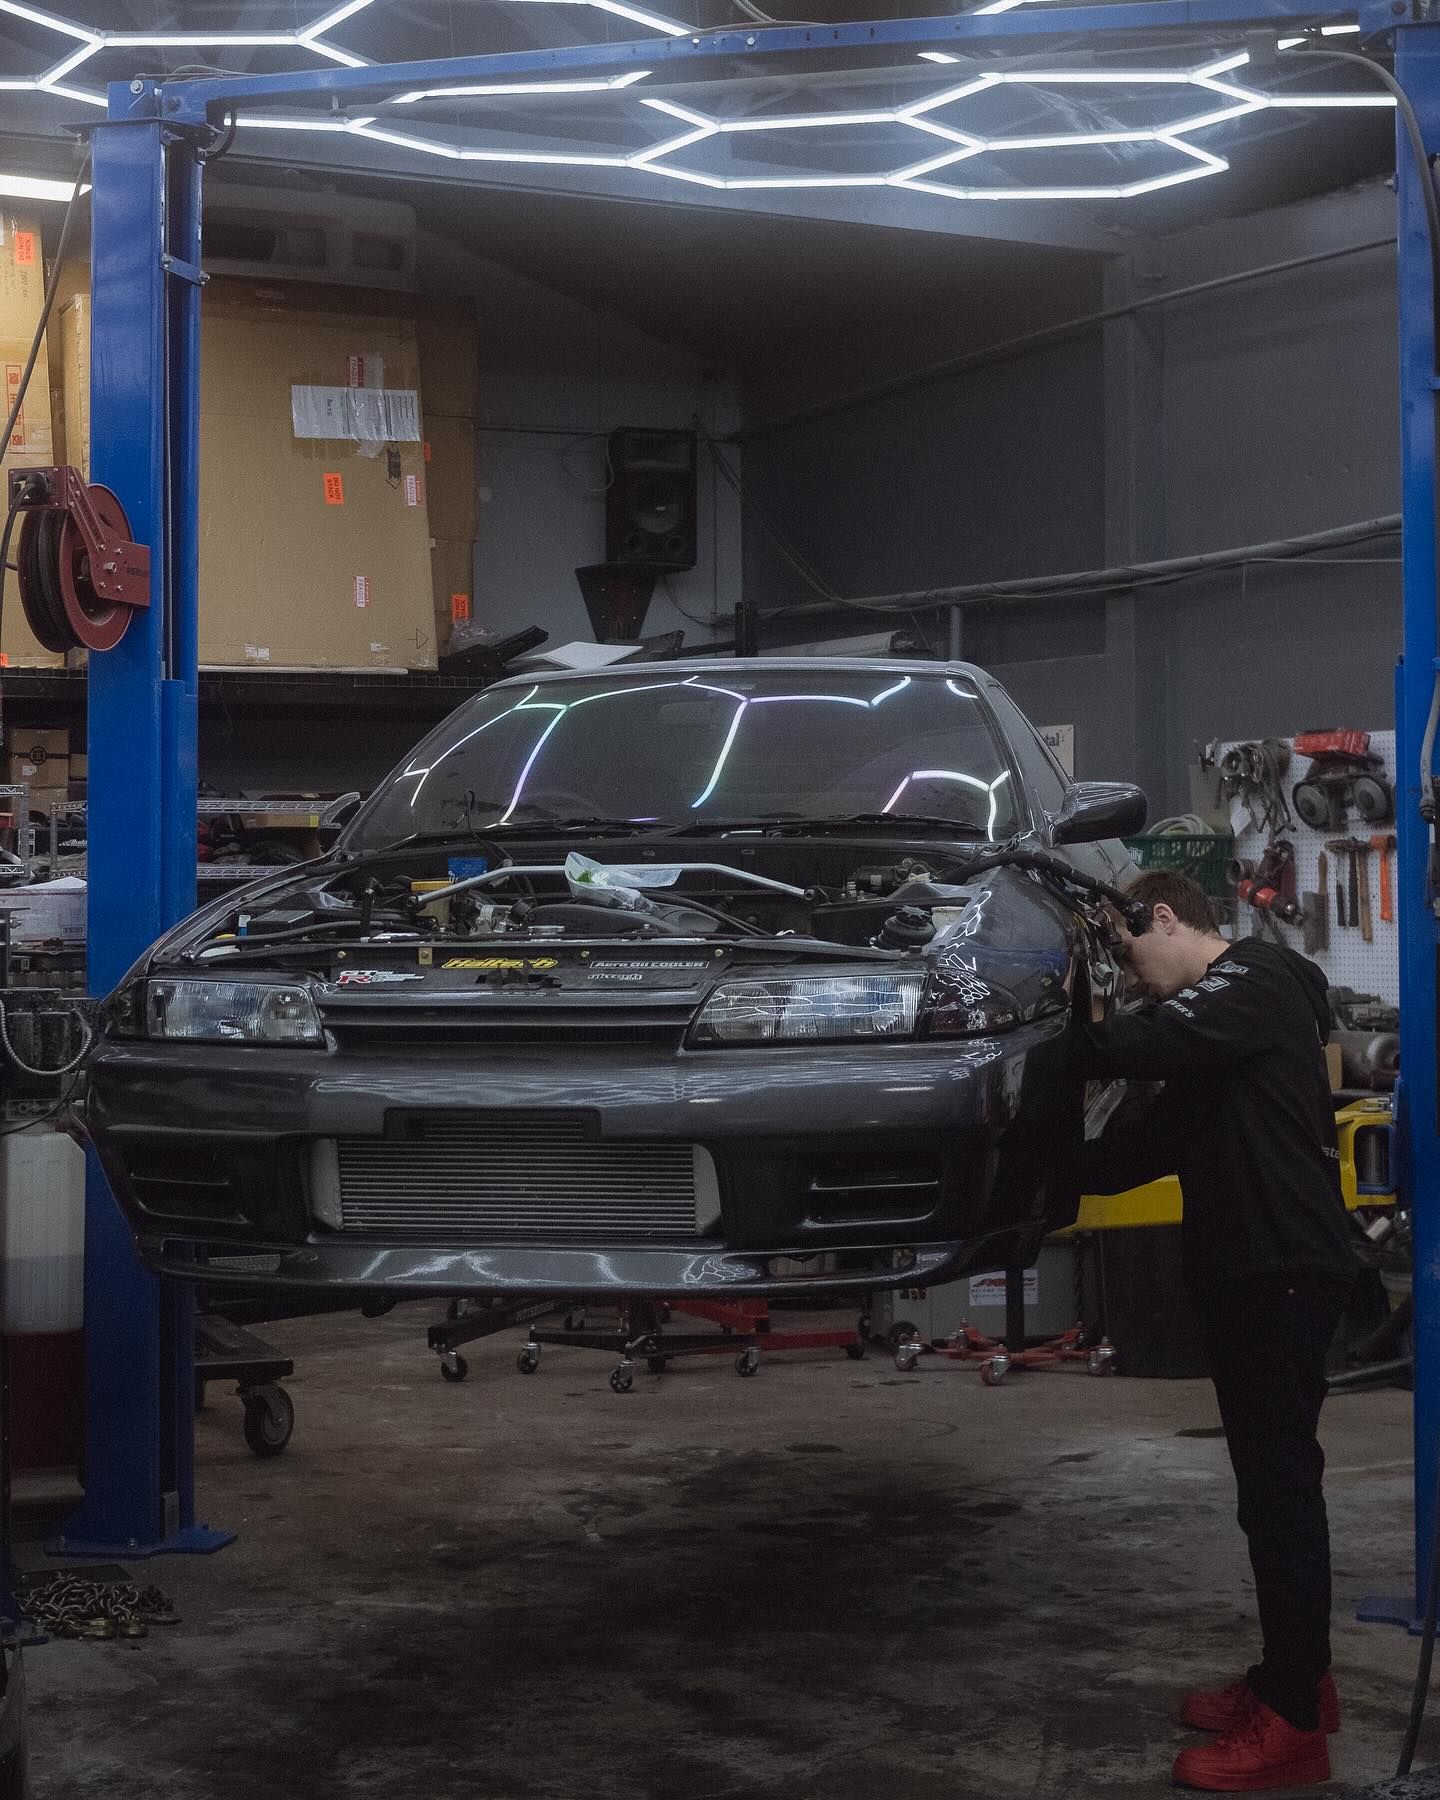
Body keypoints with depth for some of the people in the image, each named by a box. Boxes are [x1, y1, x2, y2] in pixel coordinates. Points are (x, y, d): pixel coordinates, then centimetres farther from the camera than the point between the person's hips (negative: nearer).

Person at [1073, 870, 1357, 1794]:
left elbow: (1147, 1045, -25)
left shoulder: (1259, 979, -9)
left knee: (1281, 1483, -8)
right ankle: (1297, 1679, 24)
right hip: (1248, 1269, 10)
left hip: (1285, 1268, -10)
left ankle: (1292, 1724, -4)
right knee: (1272, 1481, 14)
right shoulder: (1223, 1014, 22)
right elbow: (1157, 1139, 21)